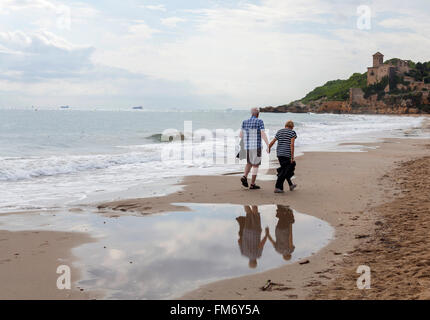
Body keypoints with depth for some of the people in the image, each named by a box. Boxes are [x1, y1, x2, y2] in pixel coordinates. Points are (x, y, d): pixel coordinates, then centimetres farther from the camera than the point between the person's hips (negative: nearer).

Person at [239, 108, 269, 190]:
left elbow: (241, 135, 9)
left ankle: (245, 177, -2)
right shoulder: (259, 121, -9)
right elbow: (263, 134, -18)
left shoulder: (245, 122, 5)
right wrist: (268, 146, -18)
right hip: (256, 146, -5)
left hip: (247, 146, 5)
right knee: (255, 165, 5)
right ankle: (252, 184, 5)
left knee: (249, 163, 22)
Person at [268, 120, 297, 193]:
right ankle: (277, 188, -5)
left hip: (279, 153, 6)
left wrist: (269, 148, 30)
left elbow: (272, 142, 10)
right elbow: (292, 145, -15)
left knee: (284, 169, 20)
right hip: (287, 154, -6)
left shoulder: (279, 132, 10)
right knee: (284, 171, 0)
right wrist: (292, 157, -15)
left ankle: (291, 185, 32)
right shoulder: (292, 133, -4)